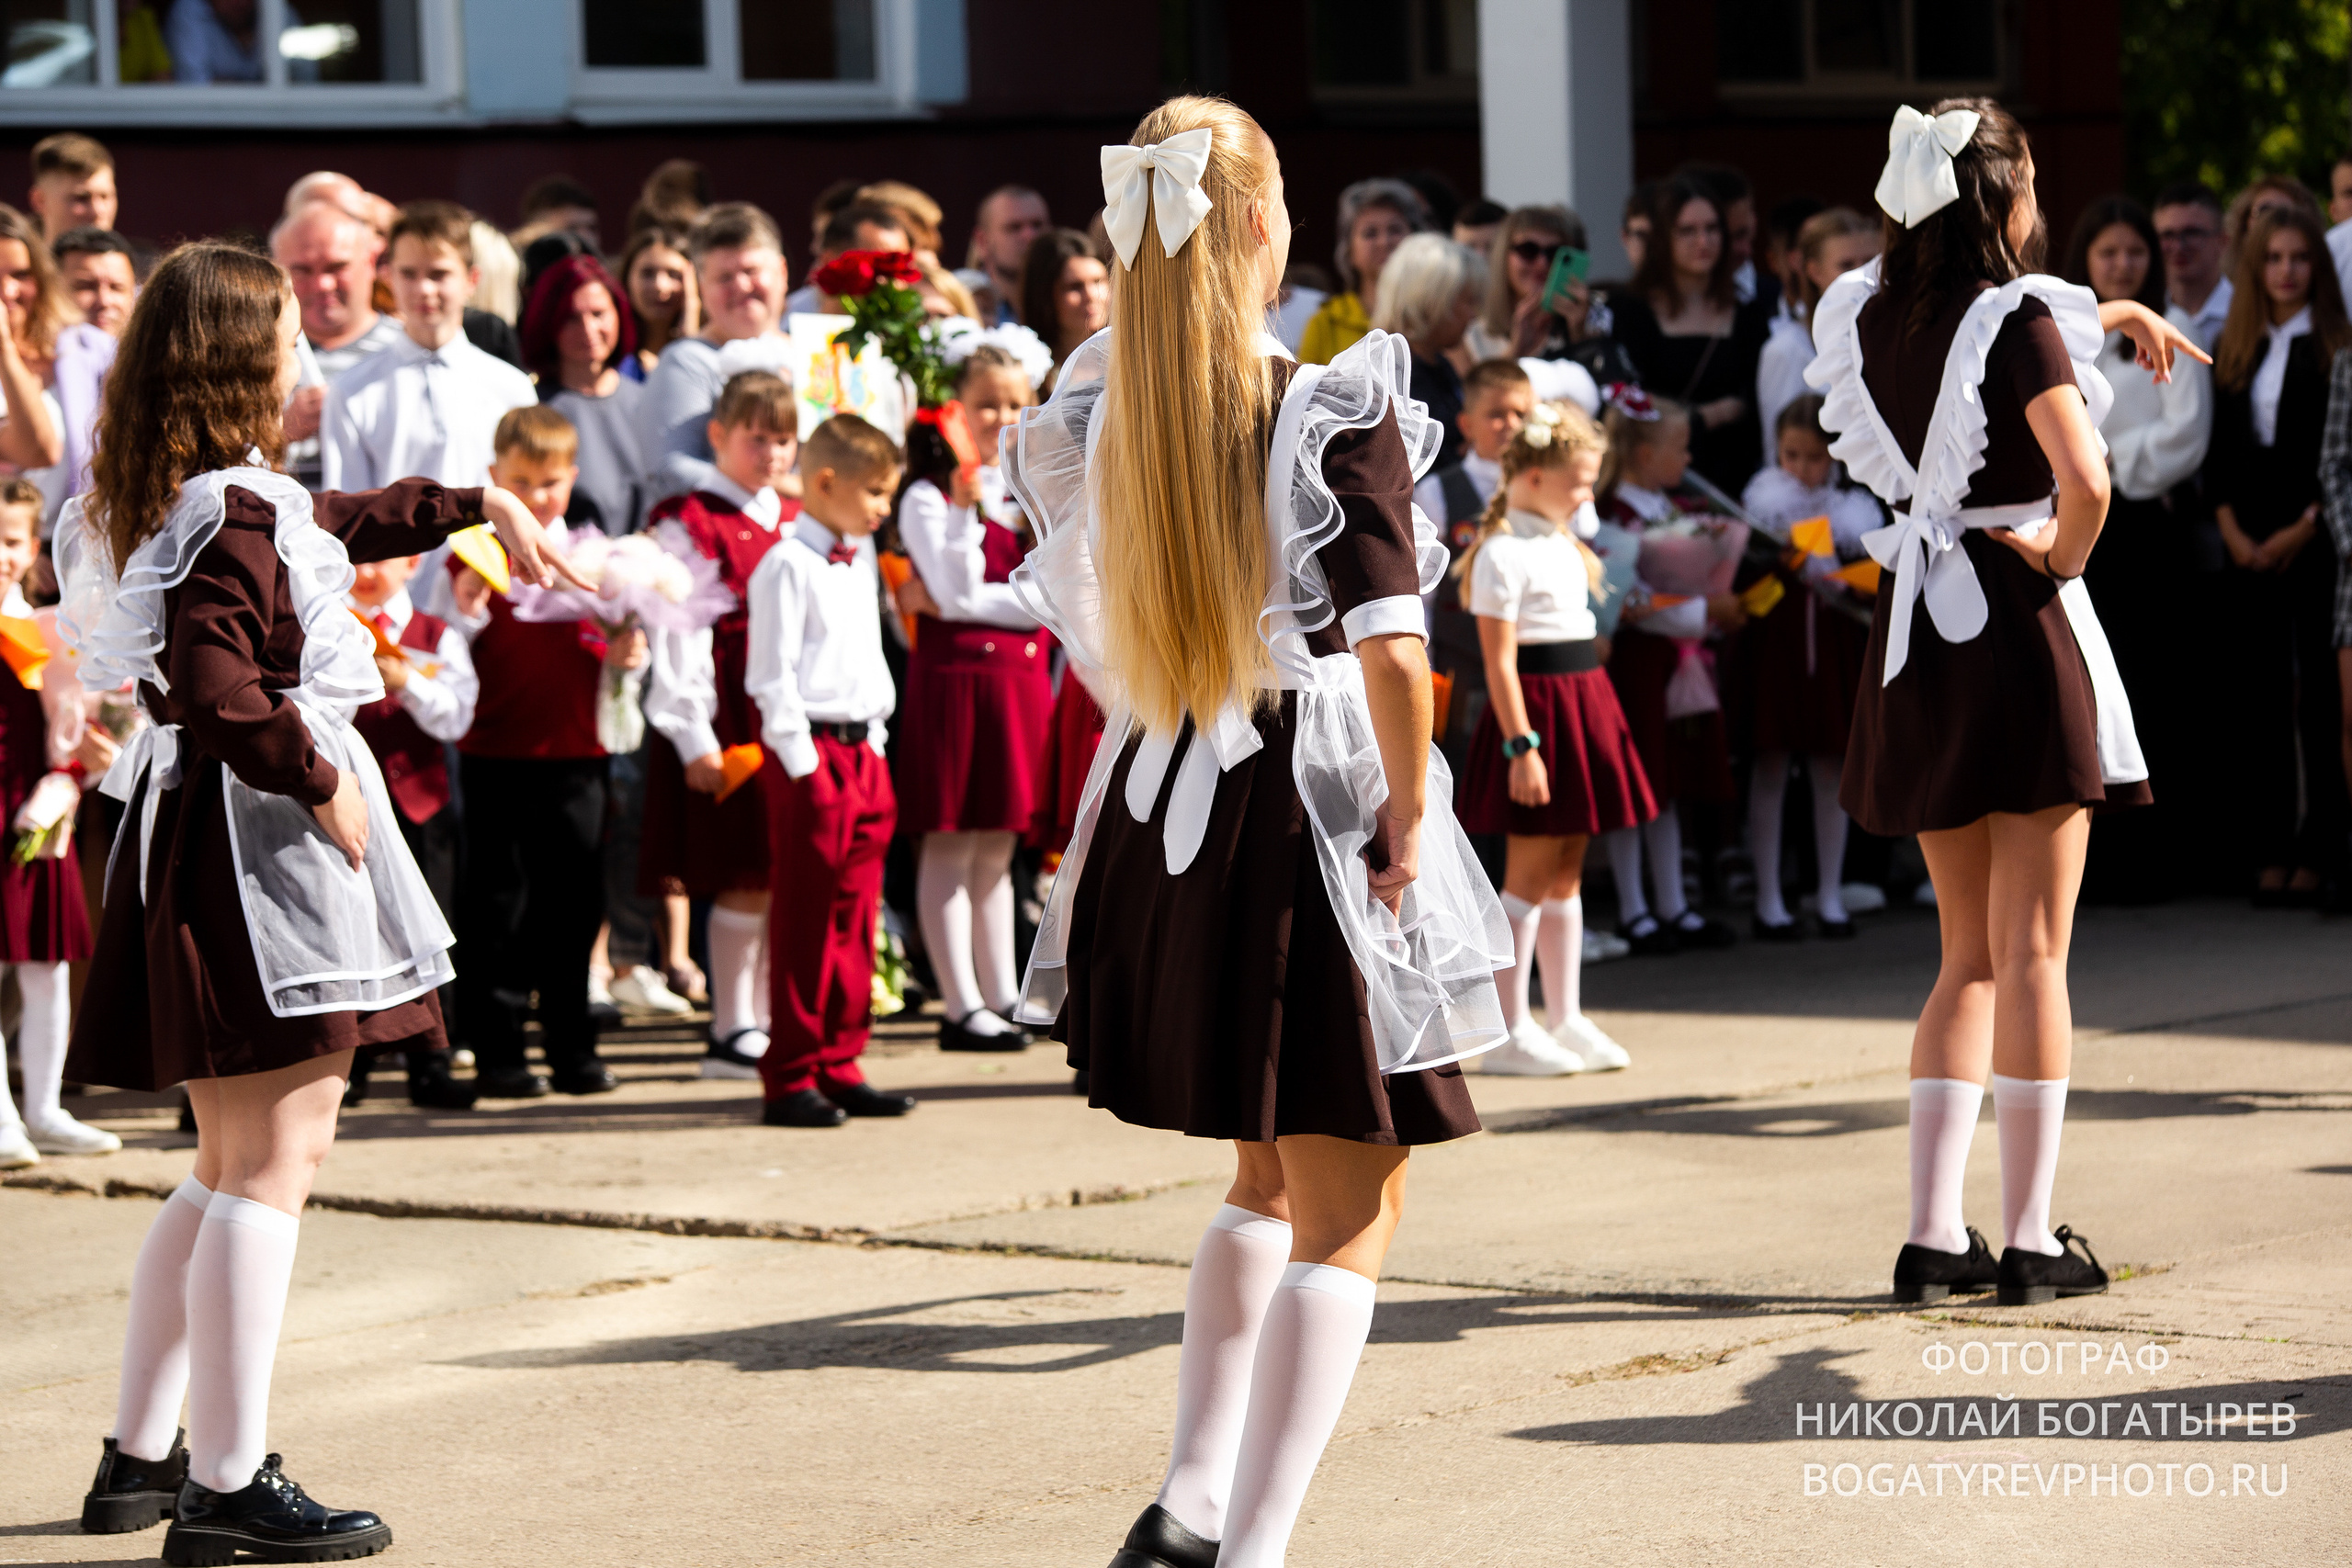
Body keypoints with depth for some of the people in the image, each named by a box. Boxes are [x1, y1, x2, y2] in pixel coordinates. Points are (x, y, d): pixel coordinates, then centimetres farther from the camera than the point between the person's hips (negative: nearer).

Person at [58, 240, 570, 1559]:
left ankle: (143, 1455, 25)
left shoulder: (186, 499, 15)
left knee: (232, 1172, 19)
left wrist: (477, 503, 40)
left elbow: (334, 524, 35)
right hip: (261, 842, -11)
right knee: (277, 1163, -10)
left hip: (196, 836, 11)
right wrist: (319, 778, -18)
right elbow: (217, 683, -29)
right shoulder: (234, 515, -16)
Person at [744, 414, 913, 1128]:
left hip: (862, 753, 8)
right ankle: (790, 1079, 0)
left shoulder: (863, 564, 17)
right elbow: (773, 676, -14)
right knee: (804, 923, -4)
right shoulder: (788, 566, -10)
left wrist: (875, 748, 15)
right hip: (812, 754, -8)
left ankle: (840, 1068, 16)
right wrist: (804, 766, -17)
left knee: (855, 920, 10)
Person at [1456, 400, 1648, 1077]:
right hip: (1537, 706, -9)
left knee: (1567, 869, 12)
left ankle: (1566, 1020, 18)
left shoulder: (1561, 543, 15)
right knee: (1531, 872, -6)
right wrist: (1522, 745, -22)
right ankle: (1508, 1032, -2)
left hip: (1582, 703, 9)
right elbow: (1500, 658, -18)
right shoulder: (1503, 551, -14)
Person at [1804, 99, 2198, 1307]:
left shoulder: (1870, 316, 6)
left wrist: (2112, 315, 32)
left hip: (1916, 636, 6)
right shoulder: (2017, 322, -14)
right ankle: (2029, 1241, 3)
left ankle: (1932, 1233, 6)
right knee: (2033, 951, 1)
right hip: (2018, 625, -6)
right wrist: (2062, 560, -7)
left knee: (1970, 957, 14)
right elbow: (2085, 479, -27)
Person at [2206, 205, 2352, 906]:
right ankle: (2271, 852, 6)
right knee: (2258, 697, 2)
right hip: (2250, 551, 4)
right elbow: (2218, 454, 11)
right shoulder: (2234, 352, 13)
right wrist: (2235, 534, -1)